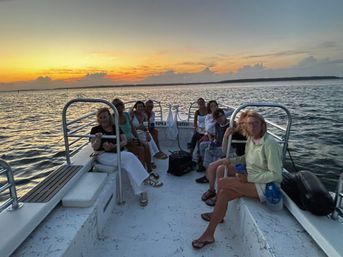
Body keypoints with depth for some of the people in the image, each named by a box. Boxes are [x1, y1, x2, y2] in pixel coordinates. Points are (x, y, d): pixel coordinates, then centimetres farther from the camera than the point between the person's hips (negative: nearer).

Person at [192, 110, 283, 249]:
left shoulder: (269, 143, -22)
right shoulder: (251, 139, 4)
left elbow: (276, 175, -22)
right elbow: (247, 158, 20)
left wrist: (248, 178, -22)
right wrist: (231, 161, 1)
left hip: (266, 187, -8)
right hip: (251, 180, 8)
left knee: (222, 183, -18)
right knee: (224, 193, -6)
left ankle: (217, 214, 8)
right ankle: (209, 234, 11)